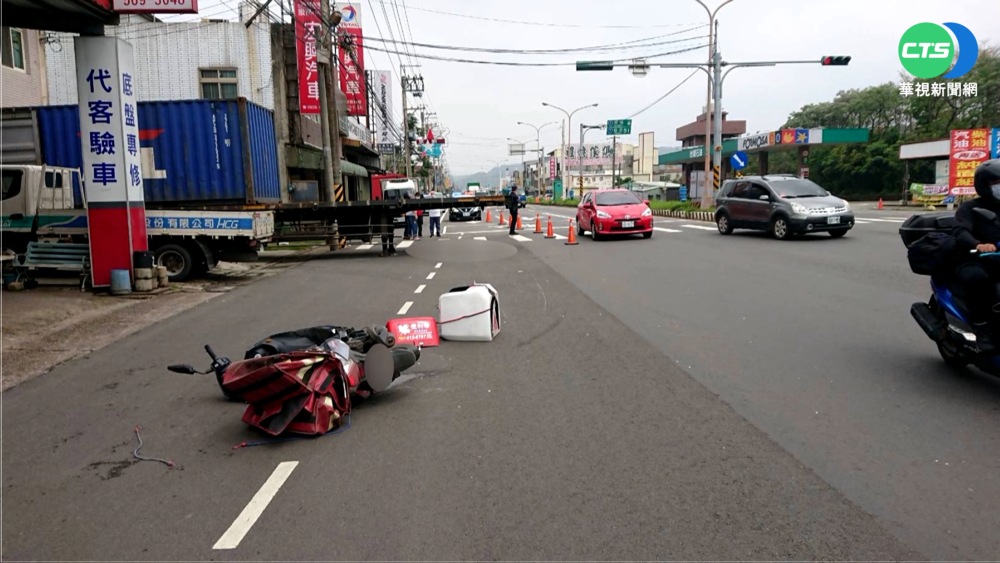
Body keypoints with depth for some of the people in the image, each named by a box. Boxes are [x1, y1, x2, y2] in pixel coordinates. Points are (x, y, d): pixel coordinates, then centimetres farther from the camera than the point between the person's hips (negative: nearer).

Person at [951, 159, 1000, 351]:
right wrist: (978, 245, -37)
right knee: (977, 277, -39)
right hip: (974, 261, -5)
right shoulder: (970, 208, 4)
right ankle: (983, 331, -27)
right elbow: (960, 232, -15)